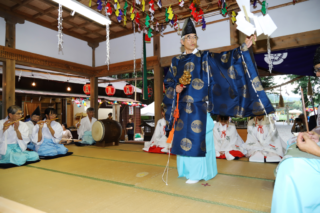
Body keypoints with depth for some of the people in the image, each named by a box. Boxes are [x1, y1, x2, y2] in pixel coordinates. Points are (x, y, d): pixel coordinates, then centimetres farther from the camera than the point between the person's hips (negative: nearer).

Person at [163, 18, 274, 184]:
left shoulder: (204, 57, 4)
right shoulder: (176, 61, 13)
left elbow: (224, 59, -9)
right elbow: (168, 81, 13)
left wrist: (243, 47, -21)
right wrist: (175, 88, -7)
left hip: (199, 108, -3)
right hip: (183, 108, 3)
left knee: (197, 138, -1)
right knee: (184, 138, 9)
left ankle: (197, 173, 15)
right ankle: (187, 170, 27)